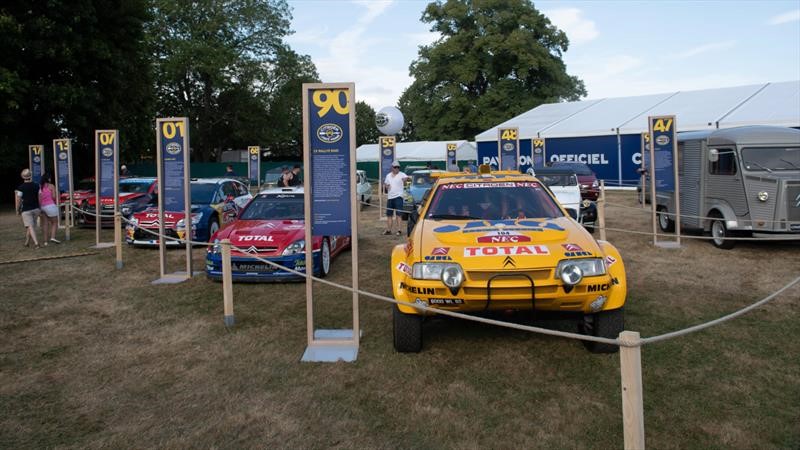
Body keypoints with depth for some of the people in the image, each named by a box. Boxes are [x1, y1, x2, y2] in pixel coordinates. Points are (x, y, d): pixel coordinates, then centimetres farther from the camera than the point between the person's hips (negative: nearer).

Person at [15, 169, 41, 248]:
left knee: (30, 226, -6)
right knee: (31, 225, 16)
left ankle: (36, 242, -20)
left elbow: (18, 200, -9)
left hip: (26, 210, -4)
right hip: (36, 209, 4)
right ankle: (27, 242, 26)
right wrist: (39, 208, 13)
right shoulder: (36, 186, 1)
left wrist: (17, 210, 4)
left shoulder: (21, 188, -10)